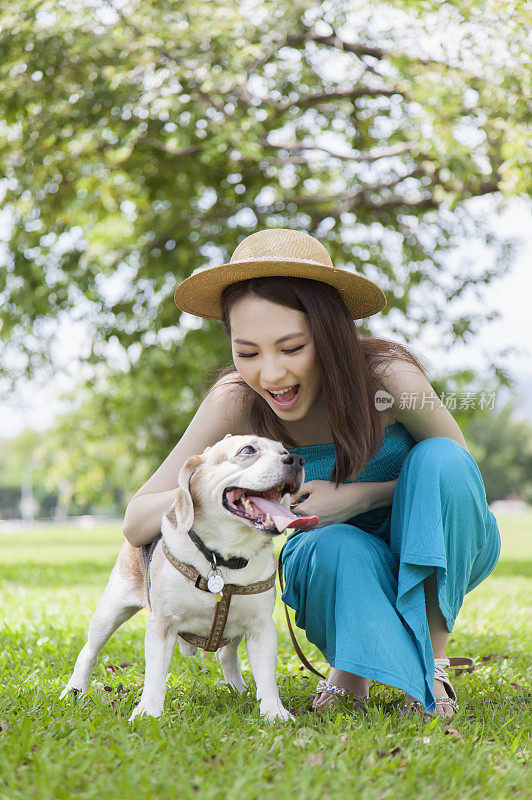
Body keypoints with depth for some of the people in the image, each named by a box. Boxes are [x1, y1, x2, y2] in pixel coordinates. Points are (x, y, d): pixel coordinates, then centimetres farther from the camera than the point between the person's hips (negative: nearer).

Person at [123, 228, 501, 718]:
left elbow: (458, 470, -12)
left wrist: (362, 495, -29)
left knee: (439, 459, -30)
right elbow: (136, 523, -23)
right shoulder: (236, 403, -25)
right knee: (339, 548, -35)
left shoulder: (390, 378, -30)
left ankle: (433, 654, -17)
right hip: (335, 561, -1)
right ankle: (349, 673, -7)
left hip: (437, 550, 1)